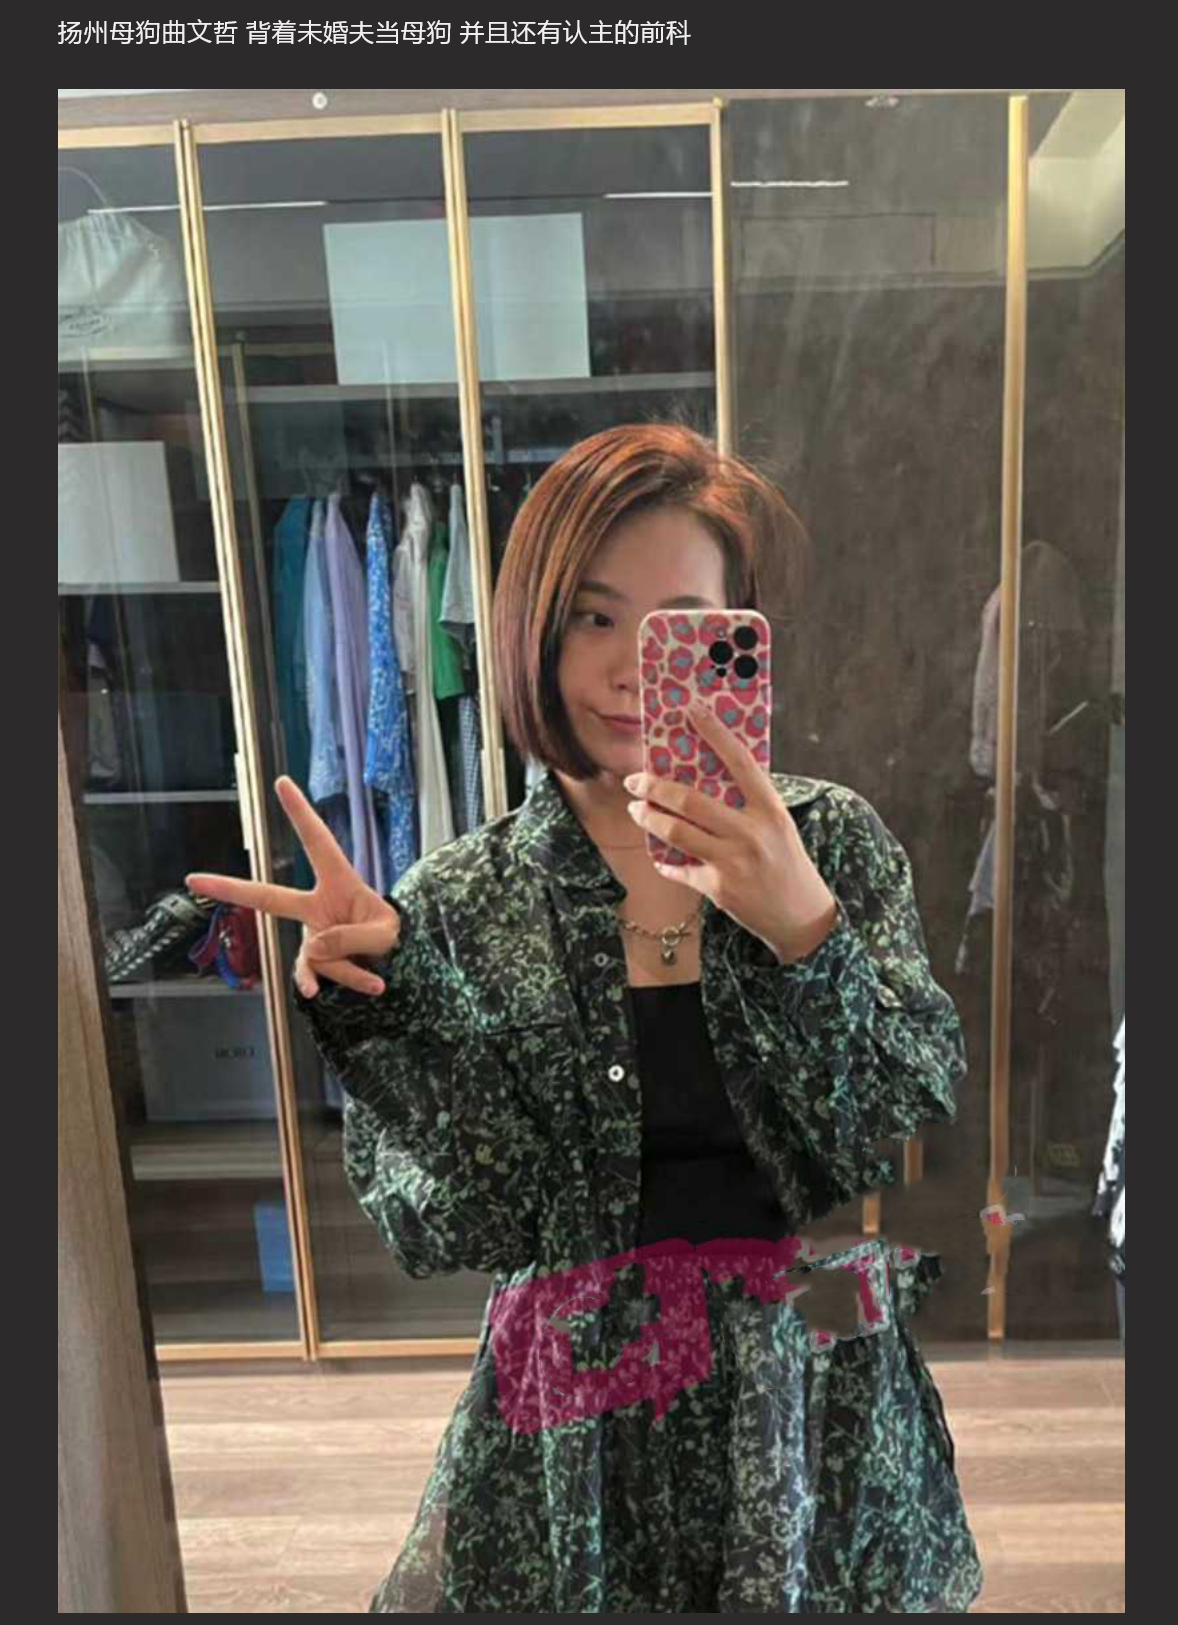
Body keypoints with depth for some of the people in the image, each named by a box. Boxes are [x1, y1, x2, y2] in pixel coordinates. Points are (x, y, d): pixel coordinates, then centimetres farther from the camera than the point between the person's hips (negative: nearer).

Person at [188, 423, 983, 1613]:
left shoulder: (833, 839, -8)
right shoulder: (462, 902, -9)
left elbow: (925, 1145, -13)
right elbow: (460, 1230, -11)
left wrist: (804, 929, -28)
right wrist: (376, 1008, -26)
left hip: (826, 1411, 1)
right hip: (585, 1435, 0)